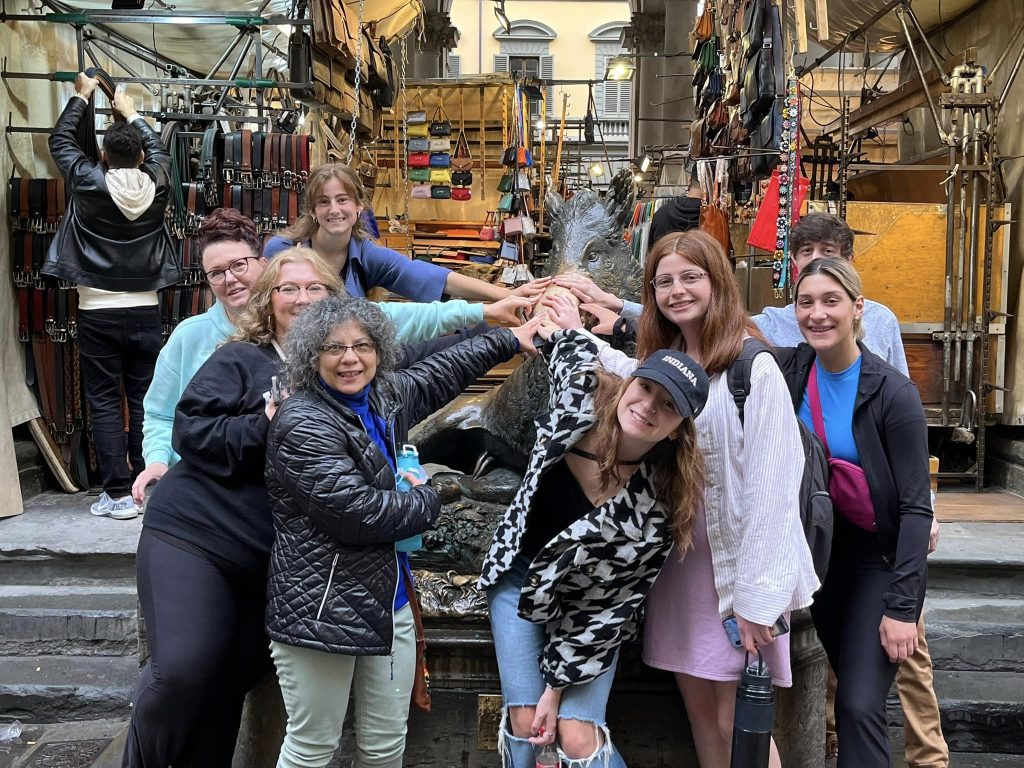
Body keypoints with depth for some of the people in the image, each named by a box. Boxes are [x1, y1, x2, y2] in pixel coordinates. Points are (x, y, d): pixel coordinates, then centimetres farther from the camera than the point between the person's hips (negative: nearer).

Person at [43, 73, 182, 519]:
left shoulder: (89, 183, -6)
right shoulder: (155, 184, -1)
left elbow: (61, 141, 12)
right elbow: (158, 149, 21)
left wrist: (82, 97, 26)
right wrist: (130, 112, 35)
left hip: (98, 314, -2)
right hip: (144, 312, 2)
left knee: (104, 403, 2)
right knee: (145, 401, 8)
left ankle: (119, 495, 0)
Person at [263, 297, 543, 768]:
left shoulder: (384, 397, 8)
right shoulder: (303, 424, -17)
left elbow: (440, 374, 26)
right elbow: (355, 510, -23)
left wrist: (509, 340, 33)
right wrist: (425, 501, -5)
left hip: (389, 600, 8)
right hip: (320, 606, -7)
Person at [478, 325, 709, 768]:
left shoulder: (657, 508, -28)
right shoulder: (580, 398, -24)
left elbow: (613, 609, -19)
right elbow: (575, 346, 0)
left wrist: (557, 685, -15)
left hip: (586, 604, -2)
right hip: (518, 575, 3)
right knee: (524, 722, -2)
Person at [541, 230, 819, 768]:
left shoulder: (753, 368, -16)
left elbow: (770, 487, -18)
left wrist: (758, 594, -18)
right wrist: (579, 337, 23)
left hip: (734, 563, -6)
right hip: (676, 561, 6)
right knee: (700, 712, 16)